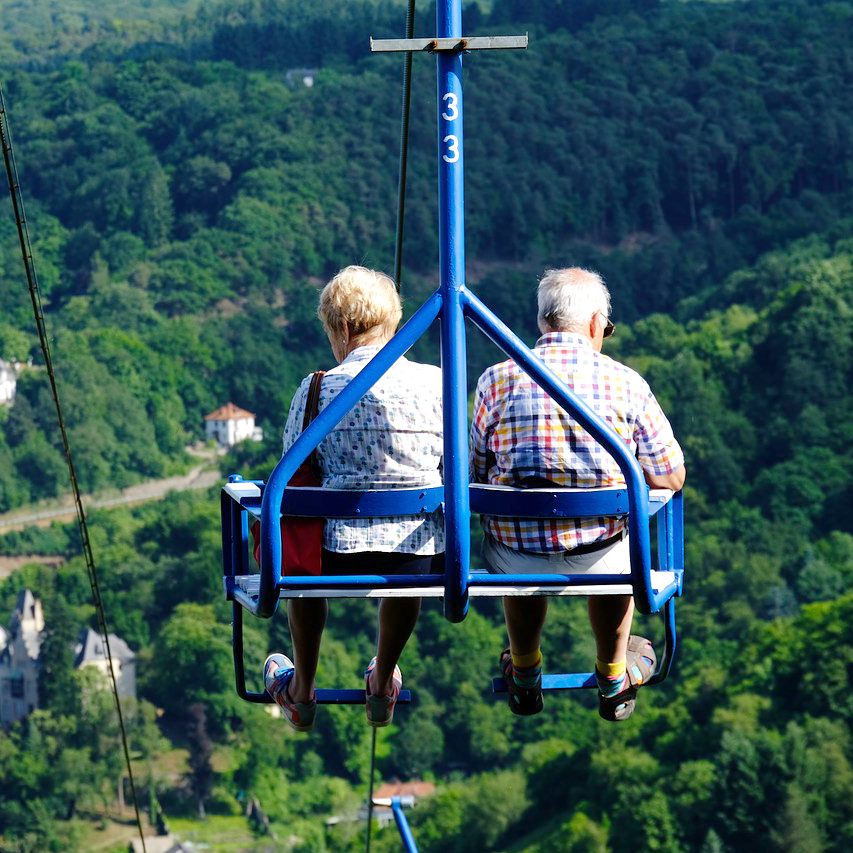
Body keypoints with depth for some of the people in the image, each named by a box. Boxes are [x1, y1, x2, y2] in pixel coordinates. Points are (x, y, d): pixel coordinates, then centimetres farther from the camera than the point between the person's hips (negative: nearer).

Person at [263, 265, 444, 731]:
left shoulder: (318, 390, -7)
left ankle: (302, 692, 48)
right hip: (424, 561, 2)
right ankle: (383, 685, 54)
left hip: (342, 553, -2)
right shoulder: (436, 383, -2)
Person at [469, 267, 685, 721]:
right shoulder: (625, 382, -7)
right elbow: (672, 478, 1)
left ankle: (525, 677, 54)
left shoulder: (495, 381, -6)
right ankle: (613, 679, 52)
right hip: (598, 561, -1)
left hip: (515, 562, 1)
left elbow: (479, 475, 4)